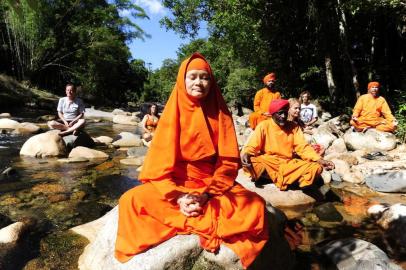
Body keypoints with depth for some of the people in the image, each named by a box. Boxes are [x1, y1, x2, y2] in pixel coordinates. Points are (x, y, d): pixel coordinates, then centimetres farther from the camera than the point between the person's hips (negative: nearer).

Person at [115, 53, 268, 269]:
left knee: (254, 206, -24)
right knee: (131, 201, -24)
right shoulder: (173, 112, -1)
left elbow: (228, 161, -4)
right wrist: (177, 196, -21)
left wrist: (206, 194, -18)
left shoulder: (220, 113, 0)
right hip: (174, 184, 0)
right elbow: (160, 160, -6)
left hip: (213, 185, 1)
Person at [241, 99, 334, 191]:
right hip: (267, 162, -2)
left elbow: (303, 147, 1)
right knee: (250, 162, -35)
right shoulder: (264, 126, -3)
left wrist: (319, 159, -16)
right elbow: (252, 146, -7)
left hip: (289, 163, 2)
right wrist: (245, 154, -31)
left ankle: (278, 178, -18)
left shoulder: (294, 127, 6)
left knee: (316, 167, -20)